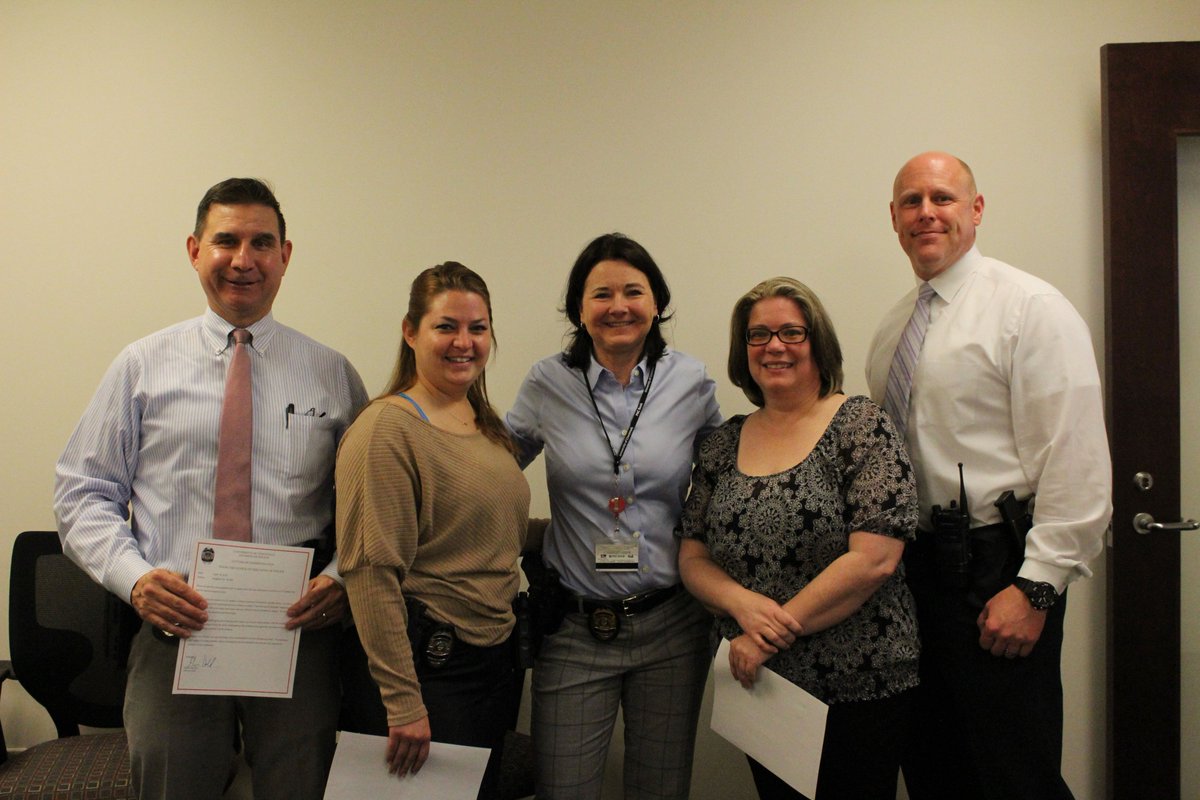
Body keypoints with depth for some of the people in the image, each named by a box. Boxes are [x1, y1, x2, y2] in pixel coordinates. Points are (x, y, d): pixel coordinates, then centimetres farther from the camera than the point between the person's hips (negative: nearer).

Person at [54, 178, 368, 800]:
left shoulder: (332, 374, 6)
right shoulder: (142, 367, 5)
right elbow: (82, 494, 4)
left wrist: (343, 576, -12)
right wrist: (133, 575, -12)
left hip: (300, 636, 1)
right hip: (175, 633, 0)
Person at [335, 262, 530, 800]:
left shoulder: (487, 426, 10)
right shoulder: (387, 428, -15)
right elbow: (372, 574, -20)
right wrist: (403, 702, -22)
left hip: (496, 658, 8)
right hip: (432, 668, -8)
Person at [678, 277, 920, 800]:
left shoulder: (861, 427, -8)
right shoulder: (725, 444, 7)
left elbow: (875, 559, -17)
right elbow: (692, 559, 6)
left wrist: (774, 631, -17)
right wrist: (742, 603, -15)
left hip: (858, 687, -4)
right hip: (757, 684, 5)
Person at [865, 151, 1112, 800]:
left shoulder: (1030, 308, -8)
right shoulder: (892, 328, 15)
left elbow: (1075, 462, -14)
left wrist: (1035, 587, -19)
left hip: (994, 570, -7)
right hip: (912, 568, 7)